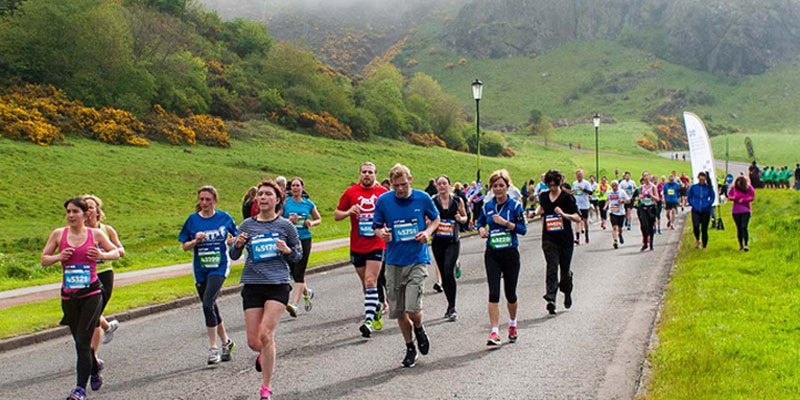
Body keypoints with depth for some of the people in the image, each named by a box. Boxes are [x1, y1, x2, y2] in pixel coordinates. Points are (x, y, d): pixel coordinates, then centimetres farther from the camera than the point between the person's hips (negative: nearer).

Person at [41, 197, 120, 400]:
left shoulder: (95, 234, 0)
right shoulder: (58, 234, 3)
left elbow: (116, 252, 11)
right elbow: (43, 260, 7)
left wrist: (102, 255, -10)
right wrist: (59, 257, -13)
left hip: (92, 293, -3)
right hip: (68, 295, 3)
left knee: (82, 341, -10)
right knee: (79, 341, 13)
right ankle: (94, 365, 43)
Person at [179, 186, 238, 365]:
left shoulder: (224, 217, -1)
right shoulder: (193, 219, 2)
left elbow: (236, 235, 13)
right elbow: (185, 246, 6)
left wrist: (233, 241, -9)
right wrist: (196, 241, -13)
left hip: (219, 267, -3)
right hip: (200, 270, 4)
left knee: (208, 304, -19)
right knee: (211, 307, 11)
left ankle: (213, 348, -11)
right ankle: (226, 342, 30)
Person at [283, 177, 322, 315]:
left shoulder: (309, 204, 5)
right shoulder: (285, 203, 2)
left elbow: (319, 219, 17)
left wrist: (311, 223, -4)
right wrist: (288, 220, -15)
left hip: (304, 240, -1)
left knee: (299, 273, -11)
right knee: (294, 273, 10)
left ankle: (294, 304, -16)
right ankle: (307, 292, 38)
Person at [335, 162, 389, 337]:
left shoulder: (383, 193, 2)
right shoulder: (350, 192, 3)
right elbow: (336, 215, 7)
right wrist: (348, 212, -13)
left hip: (376, 245, -3)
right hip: (356, 245, 3)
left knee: (371, 282, -14)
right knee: (366, 283, 13)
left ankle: (369, 320, -18)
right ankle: (377, 309, 35)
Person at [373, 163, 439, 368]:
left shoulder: (422, 198, -3)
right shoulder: (383, 201, -2)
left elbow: (435, 219, 13)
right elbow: (376, 227, 8)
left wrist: (428, 232, -8)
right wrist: (382, 233, -15)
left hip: (418, 260, -2)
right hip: (394, 261, 2)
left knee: (413, 309, -14)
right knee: (398, 311, 6)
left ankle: (419, 329, 21)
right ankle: (410, 348, 27)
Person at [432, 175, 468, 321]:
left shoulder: (457, 200, 3)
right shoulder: (432, 201, 1)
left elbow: (465, 217, 14)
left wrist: (460, 219, -8)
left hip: (453, 241, -2)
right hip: (438, 241, 2)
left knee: (449, 270, -18)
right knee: (444, 274, 7)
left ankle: (452, 307, -13)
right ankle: (451, 306, 23)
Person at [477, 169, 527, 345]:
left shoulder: (515, 205, -4)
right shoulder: (487, 206, 5)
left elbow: (523, 229, -8)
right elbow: (480, 222, 20)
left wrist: (505, 222, -18)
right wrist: (481, 230, -1)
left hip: (510, 253, -2)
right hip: (492, 254, 2)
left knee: (510, 293, 10)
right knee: (493, 293, -10)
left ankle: (512, 323, 37)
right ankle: (494, 332, -11)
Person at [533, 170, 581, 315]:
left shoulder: (567, 198, -6)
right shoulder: (544, 196, 6)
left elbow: (578, 218, -10)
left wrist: (563, 214, -23)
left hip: (565, 239, -2)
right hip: (549, 239, 2)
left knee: (565, 270, 9)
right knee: (552, 269, -12)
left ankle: (567, 293, 37)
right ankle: (551, 300, -19)